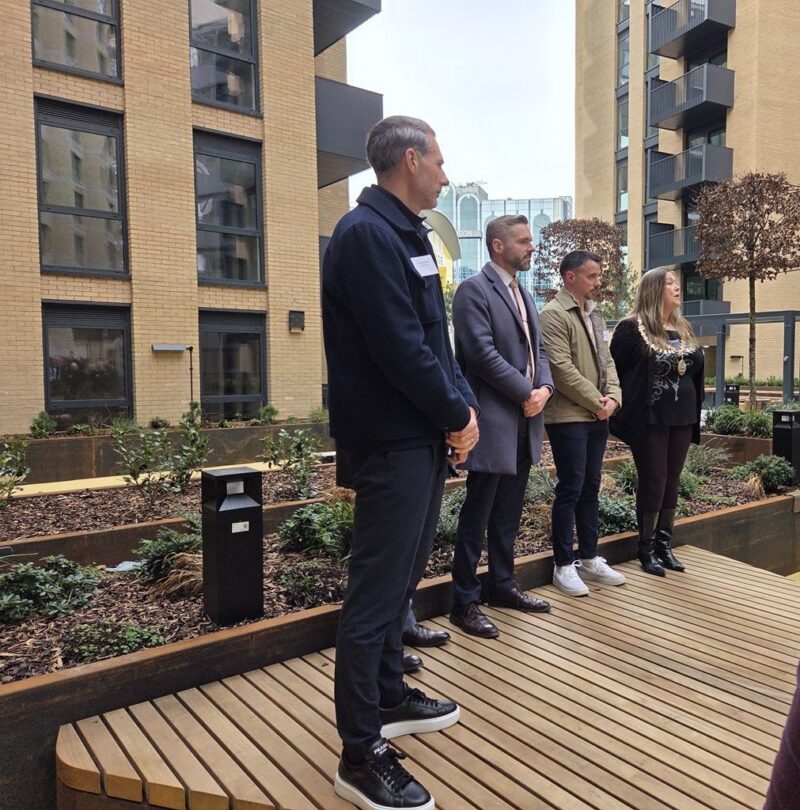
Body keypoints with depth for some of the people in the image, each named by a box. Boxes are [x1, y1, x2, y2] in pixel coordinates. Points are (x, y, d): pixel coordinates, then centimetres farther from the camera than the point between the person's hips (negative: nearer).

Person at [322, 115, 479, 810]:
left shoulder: (408, 236, 17)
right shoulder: (366, 234, -15)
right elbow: (401, 350, -22)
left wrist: (463, 404, 2)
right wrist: (457, 415, -10)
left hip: (426, 440, 11)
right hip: (391, 445, -10)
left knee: (401, 577, 20)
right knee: (376, 593, -2)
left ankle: (390, 699, 38)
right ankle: (361, 754, 13)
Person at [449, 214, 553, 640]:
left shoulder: (524, 293, 19)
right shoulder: (474, 290, -9)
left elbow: (537, 348, 17)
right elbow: (482, 352, -18)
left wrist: (544, 387, -2)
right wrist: (527, 392, -13)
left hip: (524, 420, 8)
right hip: (493, 421, -8)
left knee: (508, 514, 16)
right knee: (477, 515, -1)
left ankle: (502, 585, 29)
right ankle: (464, 602, 10)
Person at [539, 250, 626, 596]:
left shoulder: (595, 314, 16)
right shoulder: (553, 315, -10)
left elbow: (606, 360, 15)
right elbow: (562, 368, -17)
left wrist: (612, 397, -1)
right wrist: (596, 401, -12)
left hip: (598, 416, 8)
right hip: (568, 417, -8)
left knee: (590, 489, 13)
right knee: (570, 490, -2)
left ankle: (589, 559, 24)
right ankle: (563, 565, 9)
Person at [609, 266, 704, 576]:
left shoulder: (684, 328, 12)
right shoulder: (632, 328, -8)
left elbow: (696, 367, 18)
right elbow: (615, 370, -8)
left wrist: (693, 409, 9)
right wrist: (623, 409, -7)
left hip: (681, 418, 6)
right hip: (649, 419, -6)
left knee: (671, 481, 10)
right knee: (653, 482, -1)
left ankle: (664, 544, 21)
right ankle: (646, 548, 11)